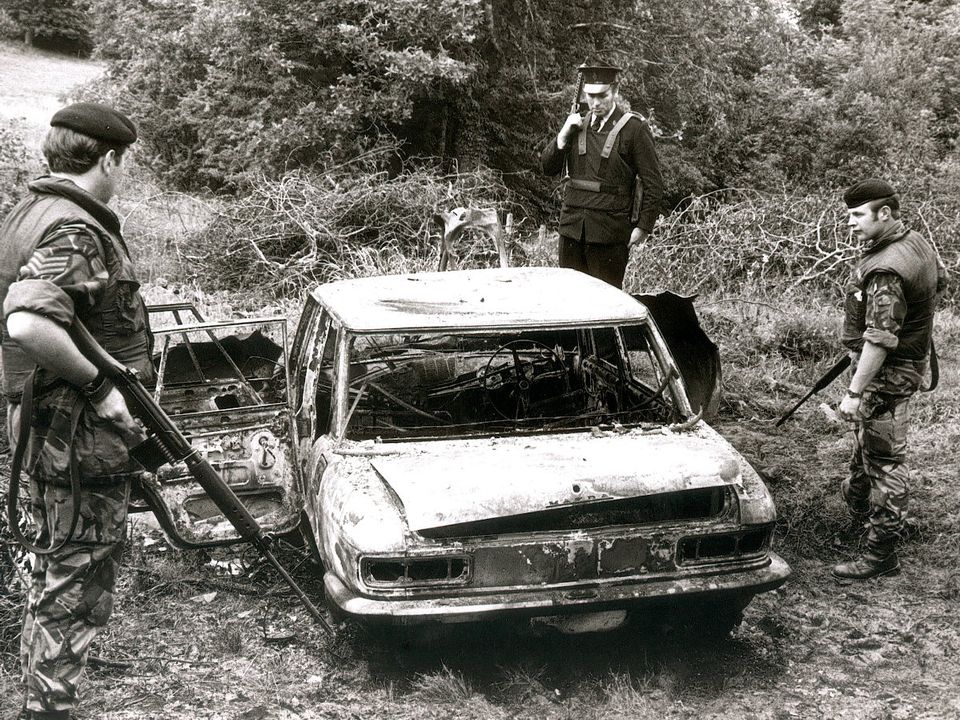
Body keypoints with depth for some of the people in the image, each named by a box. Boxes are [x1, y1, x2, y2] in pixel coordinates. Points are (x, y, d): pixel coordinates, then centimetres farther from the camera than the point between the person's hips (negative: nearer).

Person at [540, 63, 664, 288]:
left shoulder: (634, 129, -4)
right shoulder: (577, 125, 12)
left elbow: (653, 184, -4)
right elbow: (548, 167, 12)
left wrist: (643, 227, -10)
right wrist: (564, 133, -3)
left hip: (610, 230, -5)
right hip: (572, 226, 5)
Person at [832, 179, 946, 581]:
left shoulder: (884, 271, -29)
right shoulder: (917, 243, 3)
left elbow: (879, 340, -31)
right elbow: (940, 282, 21)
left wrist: (854, 393, -28)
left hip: (887, 371, -11)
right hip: (910, 357, 11)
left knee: (884, 460, -4)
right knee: (866, 439, 28)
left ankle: (882, 554, 4)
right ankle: (858, 499, 50)